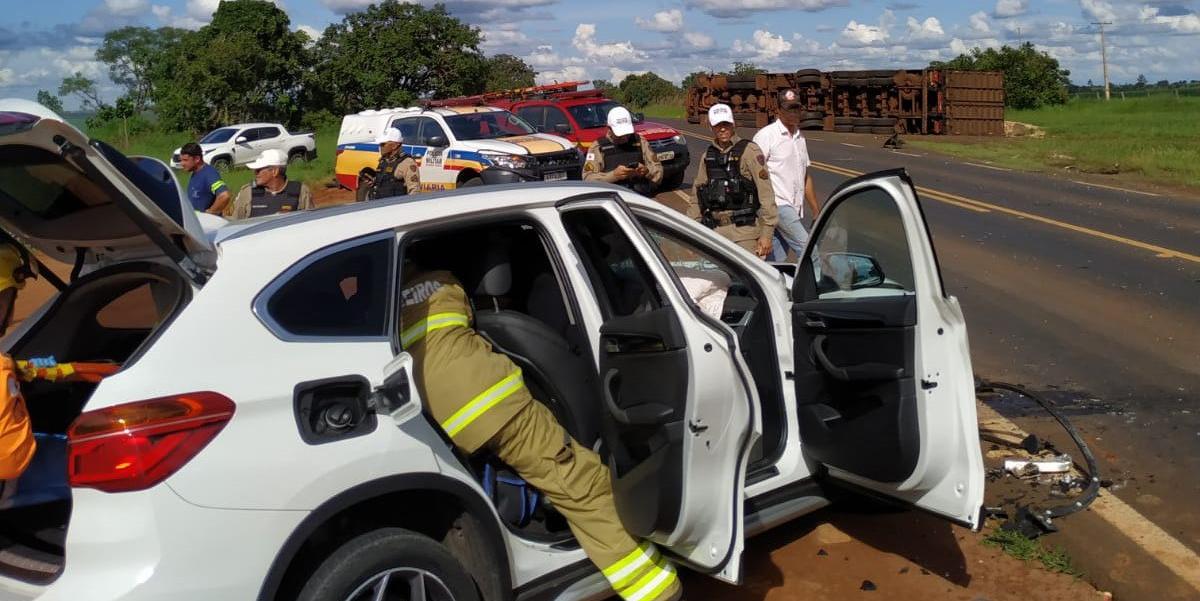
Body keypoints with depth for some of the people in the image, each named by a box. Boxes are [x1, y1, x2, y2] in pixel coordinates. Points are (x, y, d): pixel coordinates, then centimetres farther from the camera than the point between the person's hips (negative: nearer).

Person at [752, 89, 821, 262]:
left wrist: (816, 210, 20)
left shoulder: (800, 138, 18)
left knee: (776, 260, 8)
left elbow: (806, 177, 23)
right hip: (778, 204, -7)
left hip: (795, 209, 7)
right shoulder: (766, 135, -6)